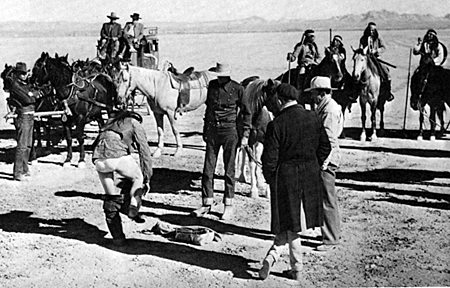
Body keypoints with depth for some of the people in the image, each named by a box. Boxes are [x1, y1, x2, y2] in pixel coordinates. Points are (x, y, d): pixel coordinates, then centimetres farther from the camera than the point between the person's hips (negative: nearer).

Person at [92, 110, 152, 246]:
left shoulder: (110, 122, 37)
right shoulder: (135, 124, 22)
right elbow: (145, 153, 16)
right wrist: (147, 179, 18)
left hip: (98, 158, 4)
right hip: (119, 155, -4)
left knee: (110, 197, 16)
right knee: (138, 178, 23)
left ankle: (117, 236, 15)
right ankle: (133, 205, -1)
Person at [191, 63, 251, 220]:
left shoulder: (237, 88, -7)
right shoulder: (212, 85, 4)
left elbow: (247, 112, 1)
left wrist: (246, 135, -3)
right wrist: (205, 129, 18)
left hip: (229, 132, -4)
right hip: (212, 131, 4)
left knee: (229, 170, 3)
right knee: (208, 169, 4)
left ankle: (228, 205, 13)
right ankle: (207, 204, 14)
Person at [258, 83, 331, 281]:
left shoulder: (276, 124, -15)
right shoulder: (313, 118, -1)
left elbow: (269, 158, -13)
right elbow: (325, 147, 7)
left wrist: (270, 179, 2)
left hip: (285, 176, -3)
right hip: (310, 177, 4)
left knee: (290, 223, 9)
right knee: (295, 222, 14)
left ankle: (297, 268, 8)